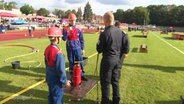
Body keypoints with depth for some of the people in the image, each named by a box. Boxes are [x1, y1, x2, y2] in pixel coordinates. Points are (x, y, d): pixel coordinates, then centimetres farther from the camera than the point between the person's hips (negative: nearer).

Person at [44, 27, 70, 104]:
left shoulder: (47, 49, -1)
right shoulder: (58, 53, -27)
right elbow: (61, 69, -24)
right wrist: (65, 81, -12)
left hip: (49, 78, 8)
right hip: (56, 80, -8)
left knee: (51, 96, 24)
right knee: (57, 98, 9)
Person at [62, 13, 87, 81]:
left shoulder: (78, 29, 1)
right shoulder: (65, 29, -2)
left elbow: (81, 39, 6)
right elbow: (64, 39, -12)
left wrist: (82, 48, 5)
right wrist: (67, 31, -24)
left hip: (78, 48, 1)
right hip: (70, 49, -1)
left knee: (80, 62, 4)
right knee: (71, 63, 9)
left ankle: (82, 75, 17)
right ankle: (72, 76, 21)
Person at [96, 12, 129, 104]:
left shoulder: (104, 33, -18)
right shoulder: (119, 31, 0)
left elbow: (99, 50, -10)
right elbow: (122, 46, 8)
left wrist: (98, 43, 6)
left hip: (108, 60, -6)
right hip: (118, 59, 6)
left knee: (105, 82, 7)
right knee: (115, 81, 18)